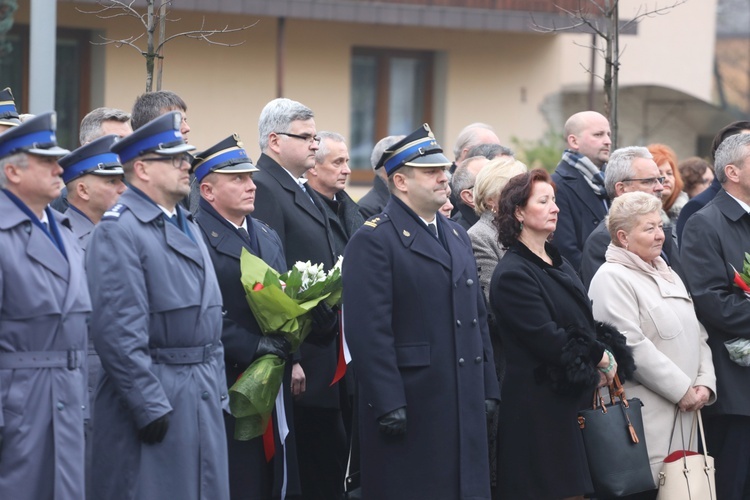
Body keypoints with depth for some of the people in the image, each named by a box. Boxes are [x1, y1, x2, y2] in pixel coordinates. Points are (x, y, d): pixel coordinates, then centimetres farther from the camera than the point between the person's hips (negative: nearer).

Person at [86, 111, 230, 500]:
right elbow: (119, 331, -19)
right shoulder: (119, 231, -12)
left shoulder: (187, 226, 17)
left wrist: (217, 387, 16)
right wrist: (150, 406, -20)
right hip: (154, 395, -8)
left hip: (203, 400, 9)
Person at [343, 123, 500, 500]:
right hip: (410, 407, -8)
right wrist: (389, 406, -20)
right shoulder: (374, 240, -9)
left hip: (464, 406, 8)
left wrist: (488, 389, 15)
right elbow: (369, 330, -16)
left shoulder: (457, 236, 18)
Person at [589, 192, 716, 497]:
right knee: (647, 488, -10)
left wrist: (705, 383, 3)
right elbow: (632, 345, -16)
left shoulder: (667, 274, 20)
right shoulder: (611, 278, -8)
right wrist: (683, 390, -13)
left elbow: (696, 334, 21)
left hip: (683, 414, 8)